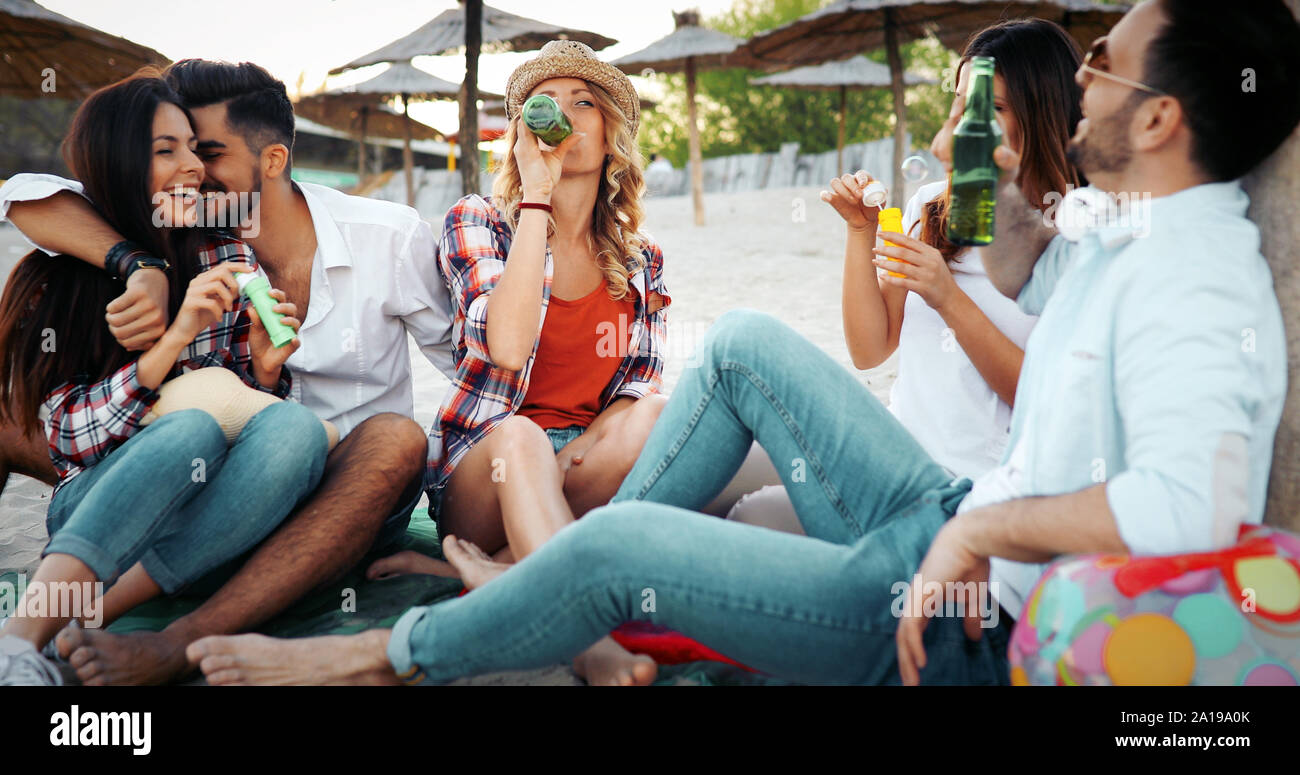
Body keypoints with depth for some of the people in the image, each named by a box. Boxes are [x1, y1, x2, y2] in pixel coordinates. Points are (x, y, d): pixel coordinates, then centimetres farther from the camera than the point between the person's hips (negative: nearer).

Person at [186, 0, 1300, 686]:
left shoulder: (1191, 286, -25)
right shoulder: (1139, 238, 6)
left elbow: (1190, 502, -42)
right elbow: (1024, 277, 26)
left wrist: (982, 522, -31)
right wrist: (1013, 174, 8)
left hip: (975, 624, -10)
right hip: (955, 533, 10)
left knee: (615, 548, -14)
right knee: (745, 342, 7)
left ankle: (390, 658, 14)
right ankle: (541, 579, 14)